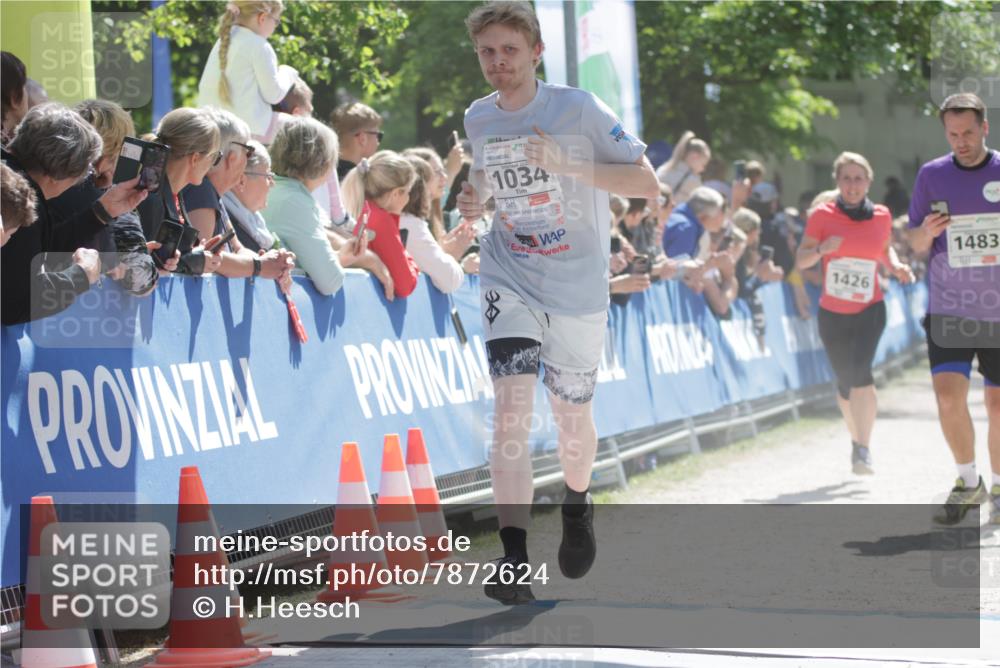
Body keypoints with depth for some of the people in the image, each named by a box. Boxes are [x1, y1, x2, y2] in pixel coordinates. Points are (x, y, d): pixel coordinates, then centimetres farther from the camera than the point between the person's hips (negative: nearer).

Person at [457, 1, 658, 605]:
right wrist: (475, 203, -3)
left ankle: (578, 505, 45)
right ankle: (515, 558, -19)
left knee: (572, 417, 11)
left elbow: (648, 183, -14)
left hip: (579, 285, -2)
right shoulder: (478, 119, 1)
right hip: (510, 282, 2)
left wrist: (568, 166, -26)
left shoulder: (577, 108, -13)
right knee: (512, 406, -18)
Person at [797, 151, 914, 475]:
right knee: (845, 382, 11)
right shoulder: (823, 215, -4)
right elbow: (800, 261, -5)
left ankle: (863, 450, -23)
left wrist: (896, 266, -1)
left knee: (860, 372, -23)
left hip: (870, 311, -1)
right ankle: (857, 440, 36)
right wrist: (821, 249, -24)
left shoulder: (881, 216, 1)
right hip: (832, 313, 1)